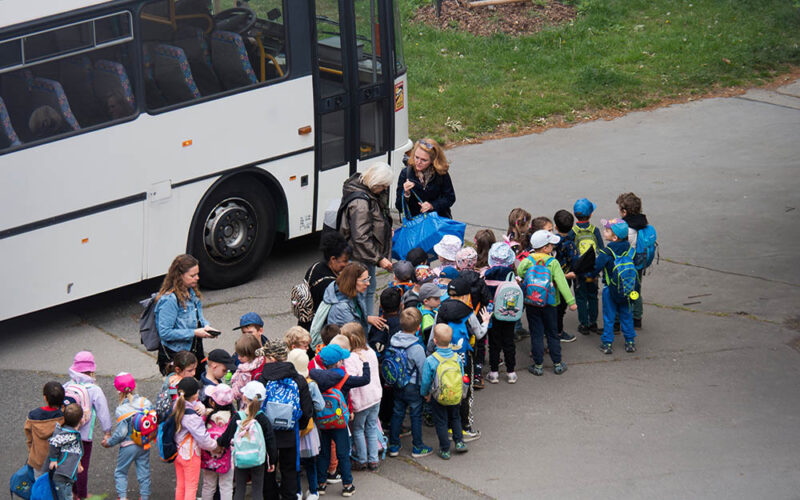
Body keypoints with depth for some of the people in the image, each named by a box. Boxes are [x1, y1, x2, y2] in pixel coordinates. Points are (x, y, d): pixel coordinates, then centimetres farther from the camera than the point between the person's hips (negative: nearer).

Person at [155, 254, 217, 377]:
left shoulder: (192, 293, 5)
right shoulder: (169, 300, -22)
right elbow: (165, 333, -23)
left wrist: (205, 326, -1)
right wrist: (194, 333, -22)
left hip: (195, 352, 8)